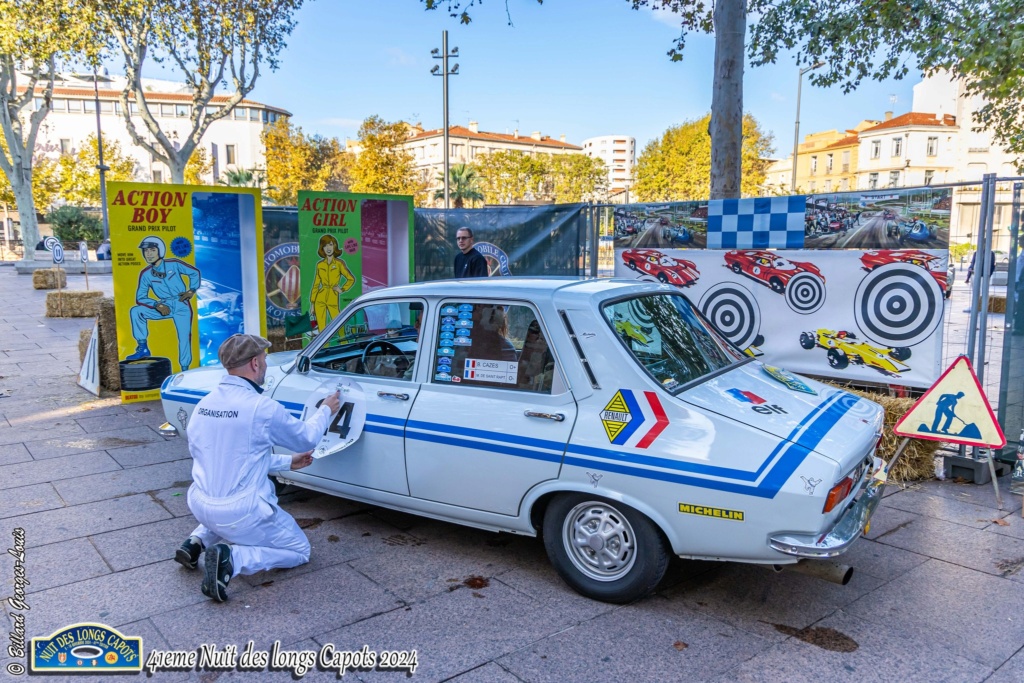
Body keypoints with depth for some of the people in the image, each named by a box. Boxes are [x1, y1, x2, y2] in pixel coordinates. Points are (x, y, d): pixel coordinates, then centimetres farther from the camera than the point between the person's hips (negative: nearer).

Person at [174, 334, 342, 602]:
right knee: (299, 550, 12)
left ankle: (198, 541, 15)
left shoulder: (204, 404, 1)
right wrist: (325, 411, 17)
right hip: (241, 512, -7)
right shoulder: (262, 408, -20)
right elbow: (306, 439, -3)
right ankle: (232, 558, -10)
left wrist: (287, 462, 20)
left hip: (199, 505, 7)